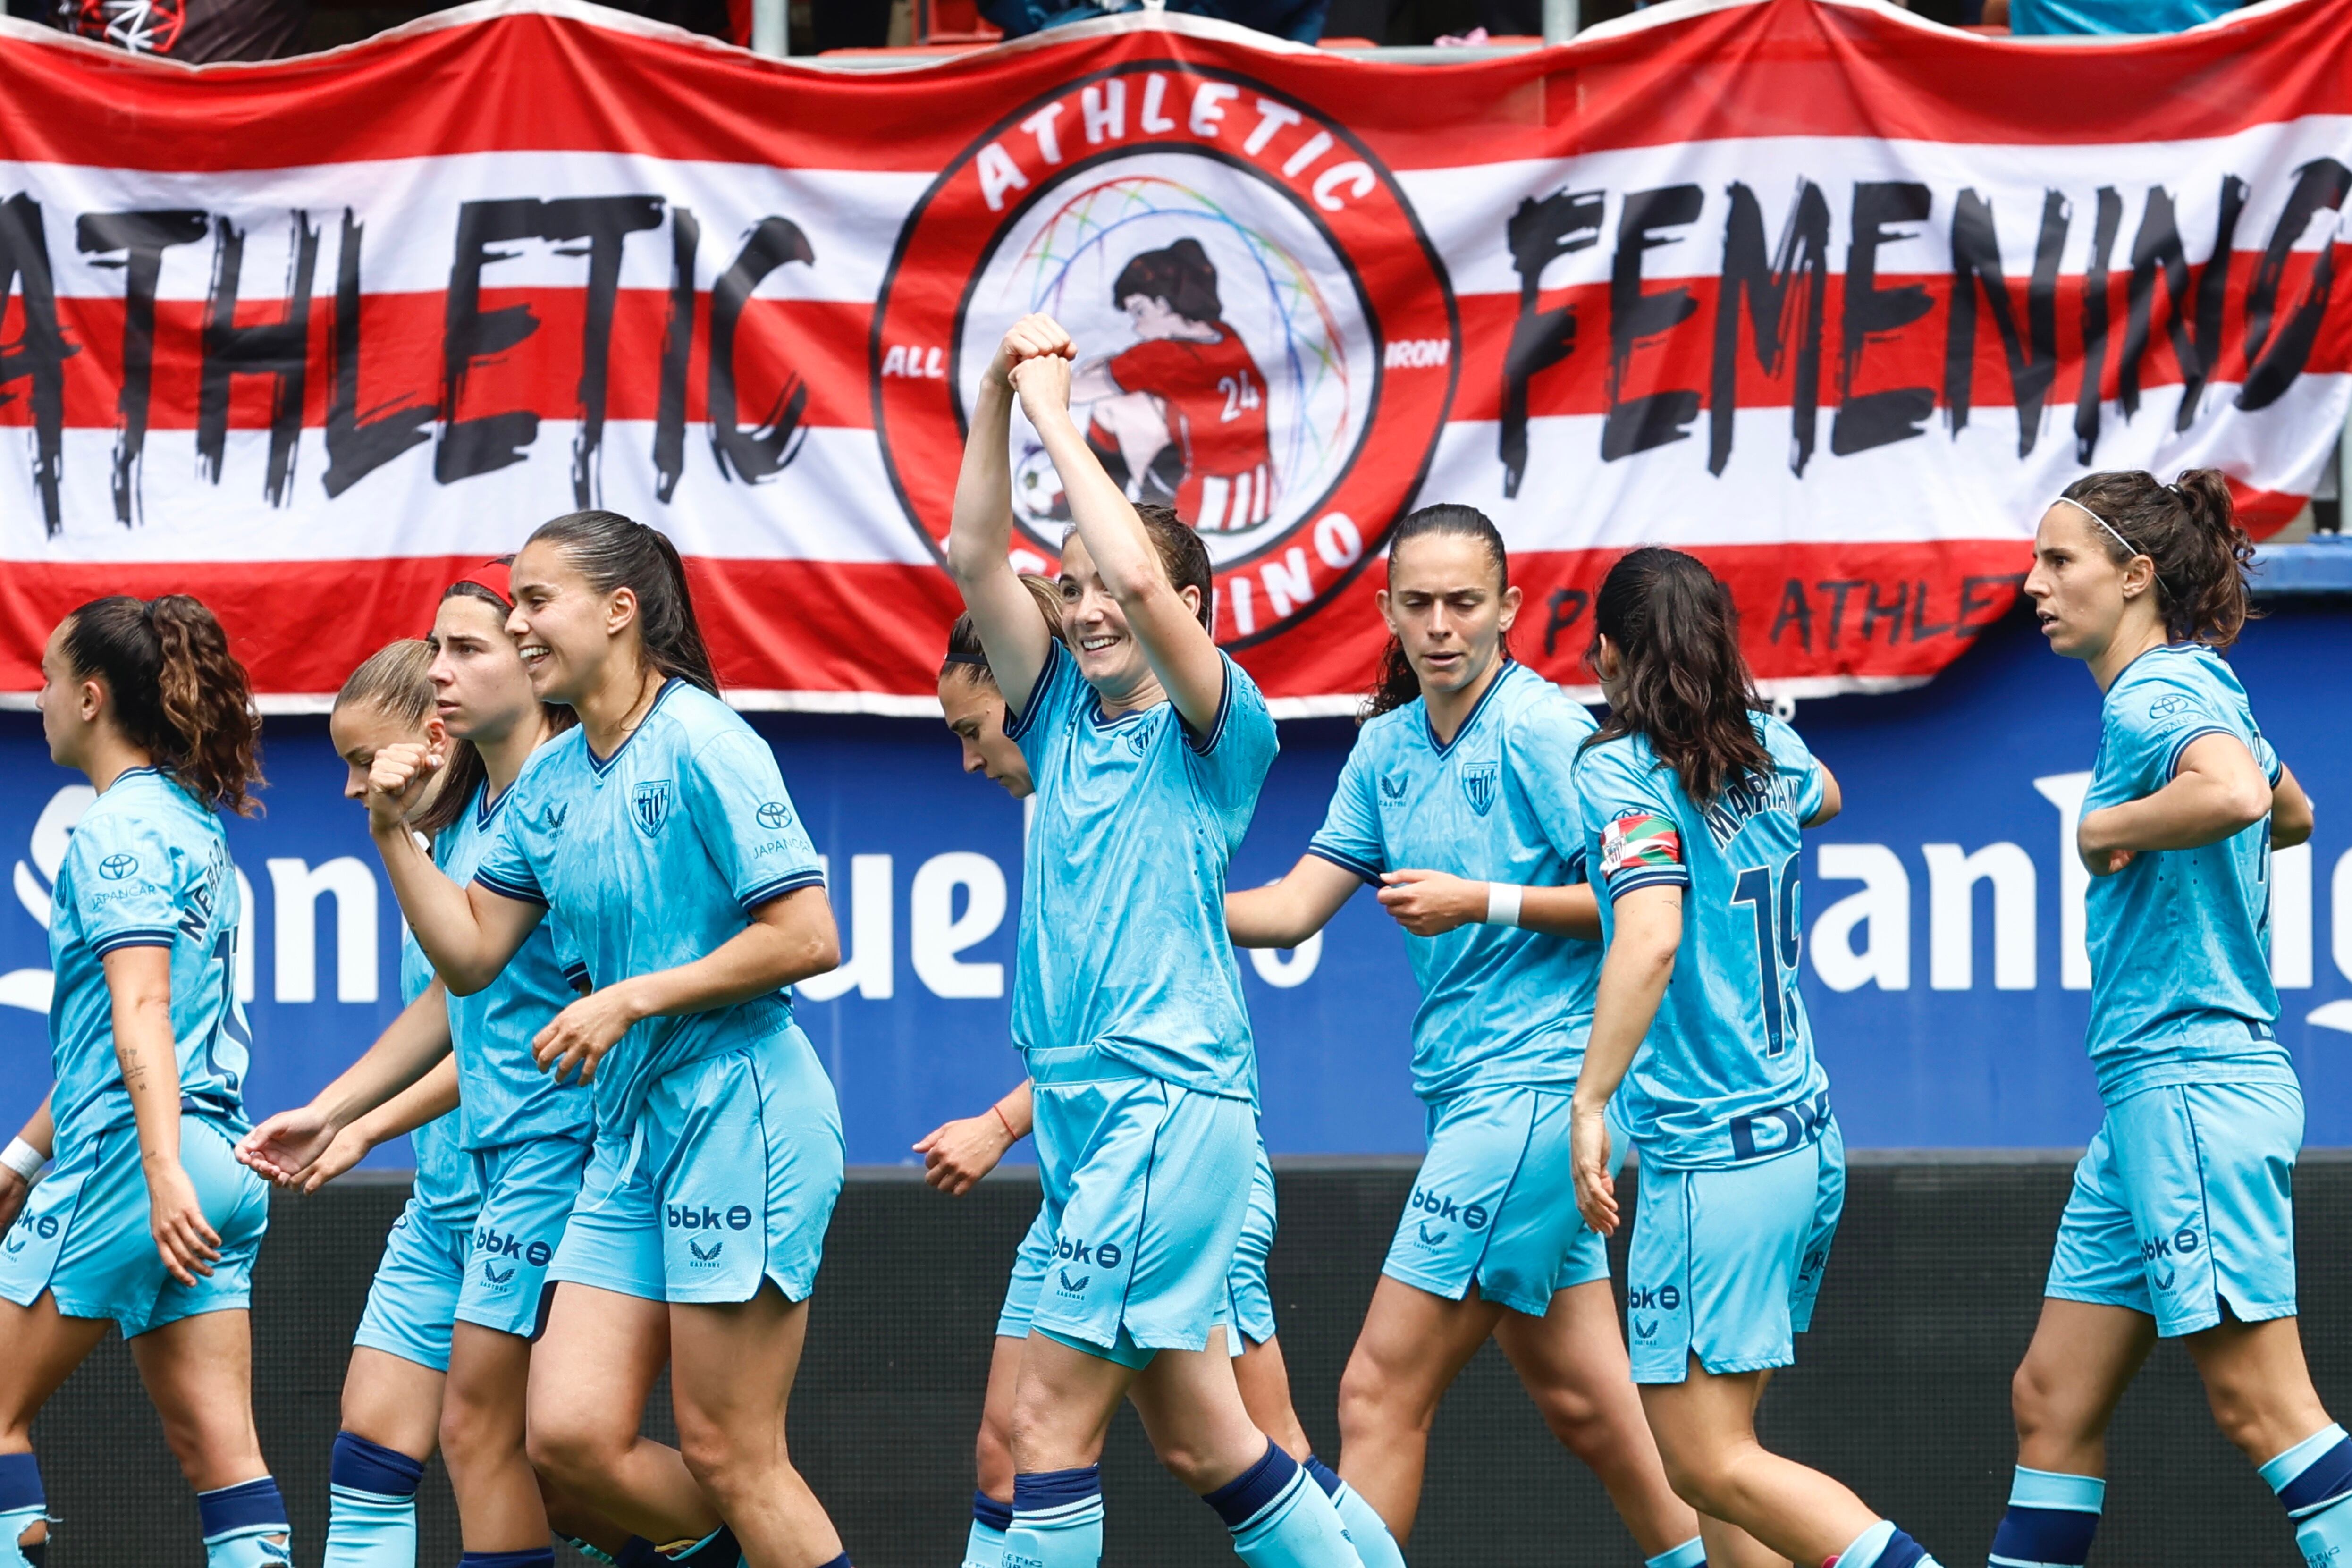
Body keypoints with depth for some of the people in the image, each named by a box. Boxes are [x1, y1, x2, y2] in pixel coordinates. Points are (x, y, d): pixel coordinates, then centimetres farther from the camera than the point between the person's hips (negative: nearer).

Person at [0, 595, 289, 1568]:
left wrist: (162, 1169, -29)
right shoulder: (192, 822, 19)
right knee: (215, 1445, 2)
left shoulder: (119, 830, -9)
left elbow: (140, 1009, -21)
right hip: (218, 1169, 9)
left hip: (126, 1162, -9)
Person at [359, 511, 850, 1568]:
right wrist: (395, 833, 3)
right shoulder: (548, 782, 13)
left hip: (738, 1115, -8)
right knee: (569, 1437, -1)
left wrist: (633, 999, -15)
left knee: (726, 1454, -5)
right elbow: (469, 957, 14)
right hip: (632, 1128, 8)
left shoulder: (700, 744, -11)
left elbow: (807, 938, -16)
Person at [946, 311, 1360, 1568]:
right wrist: (997, 391, 0)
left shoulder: (1217, 731, -3)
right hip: (1084, 1111, 8)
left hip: (1172, 1099, -8)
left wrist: (1055, 415, -12)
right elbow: (974, 557, 10)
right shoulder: (1065, 721, 15)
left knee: (1051, 1413, -13)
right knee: (1196, 1439, 9)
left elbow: (1141, 578, -19)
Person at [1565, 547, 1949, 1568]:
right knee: (1711, 1451, 13)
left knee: (1711, 1466, -6)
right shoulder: (1771, 752, 10)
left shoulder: (1620, 771, -11)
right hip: (1809, 1141, 8)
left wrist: (1590, 1102, -26)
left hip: (1712, 1158, -8)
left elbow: (1650, 939, -27)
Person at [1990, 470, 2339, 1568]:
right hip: (2154, 1097, 10)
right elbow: (2291, 815, 38)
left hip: (2193, 1090, -10)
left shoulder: (2155, 695, -11)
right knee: (2053, 1403, 9)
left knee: (2262, 1409, -11)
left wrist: (2108, 829, -17)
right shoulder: (2192, 690, 18)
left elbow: (2233, 794, -34)